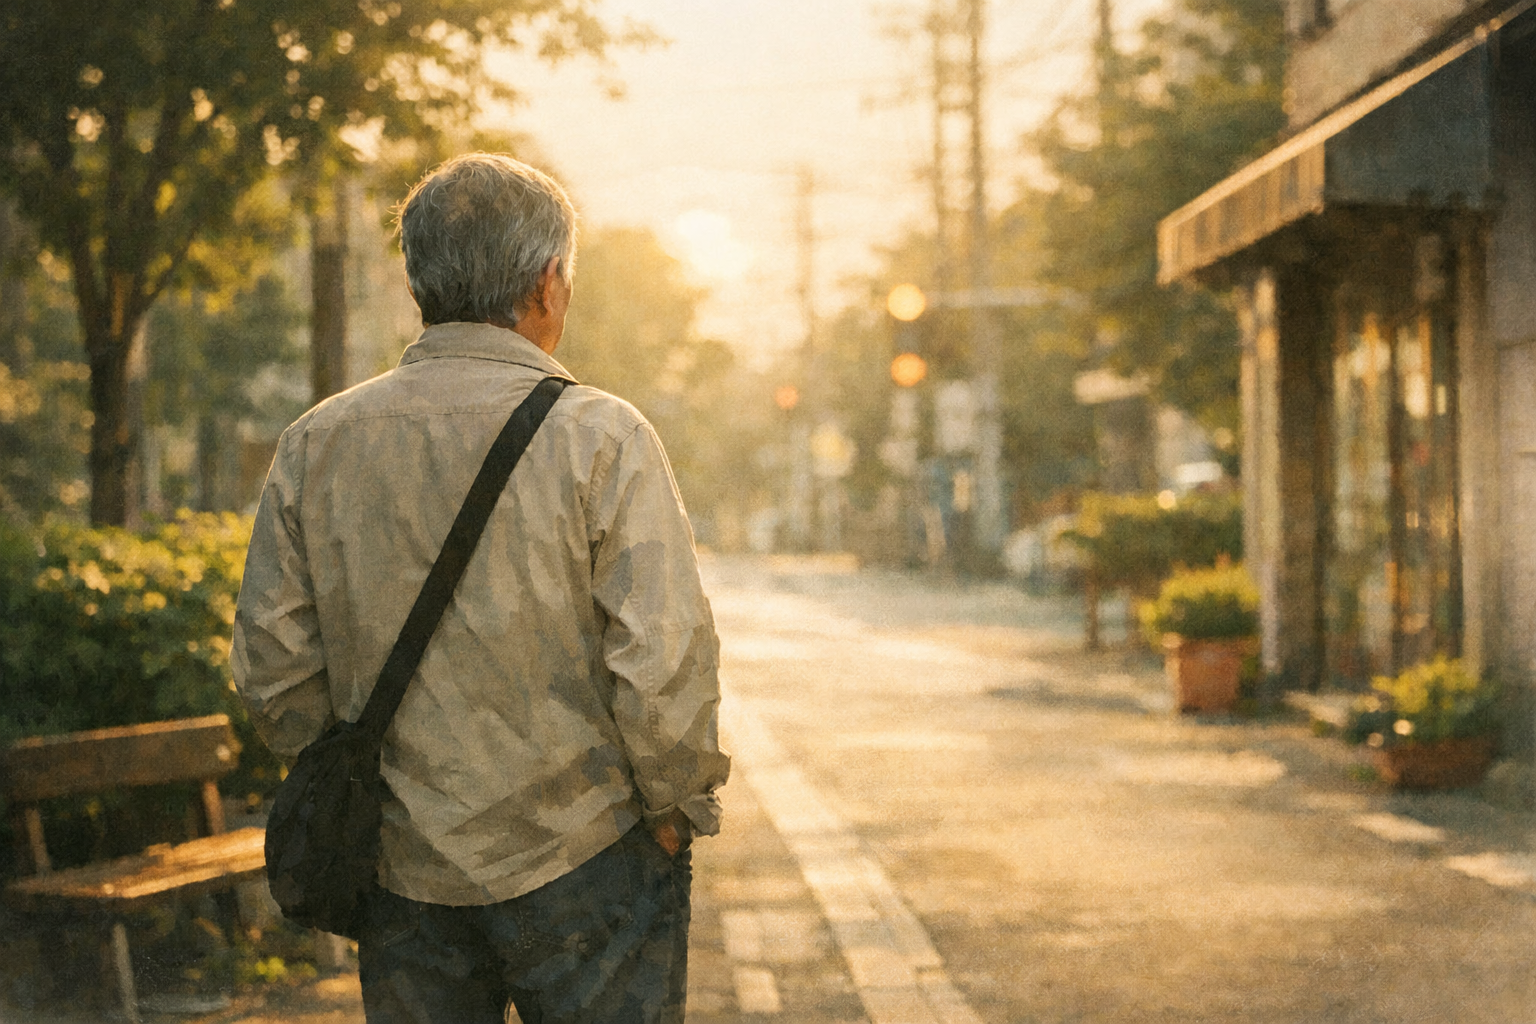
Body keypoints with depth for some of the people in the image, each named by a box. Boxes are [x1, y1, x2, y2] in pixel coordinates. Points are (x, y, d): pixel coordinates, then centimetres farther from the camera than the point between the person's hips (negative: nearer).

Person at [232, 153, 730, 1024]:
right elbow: (664, 664, -16)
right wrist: (679, 812, -1)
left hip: (404, 875, 4)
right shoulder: (600, 437, -11)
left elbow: (273, 667, 3)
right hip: (582, 858, -4)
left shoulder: (316, 444, 1)